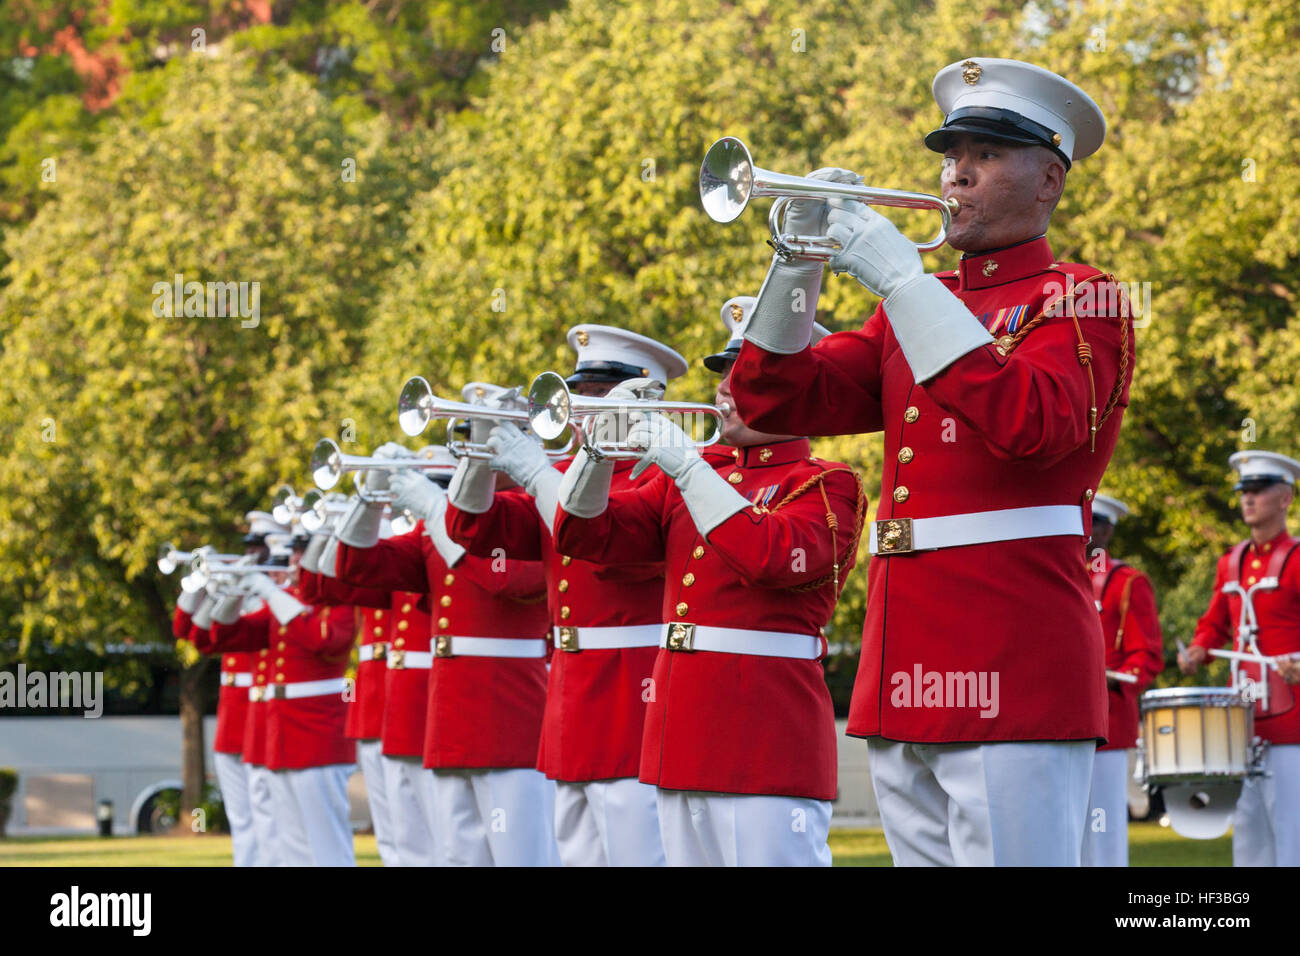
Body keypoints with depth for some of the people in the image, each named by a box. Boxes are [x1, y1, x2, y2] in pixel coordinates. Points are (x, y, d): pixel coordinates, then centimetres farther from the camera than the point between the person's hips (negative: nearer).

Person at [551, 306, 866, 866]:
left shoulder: (828, 485, -2)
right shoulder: (689, 477, 18)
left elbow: (772, 556, -22)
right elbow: (585, 534, 12)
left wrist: (688, 467, -20)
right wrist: (602, 447, -5)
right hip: (682, 741, 7)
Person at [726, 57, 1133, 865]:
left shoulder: (1079, 299, -1)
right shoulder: (919, 308, 19)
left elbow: (1032, 424, -21)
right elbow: (775, 400, 13)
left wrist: (899, 278, -18)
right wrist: (802, 255, -1)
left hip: (1012, 675, -7)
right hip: (906, 677, 7)